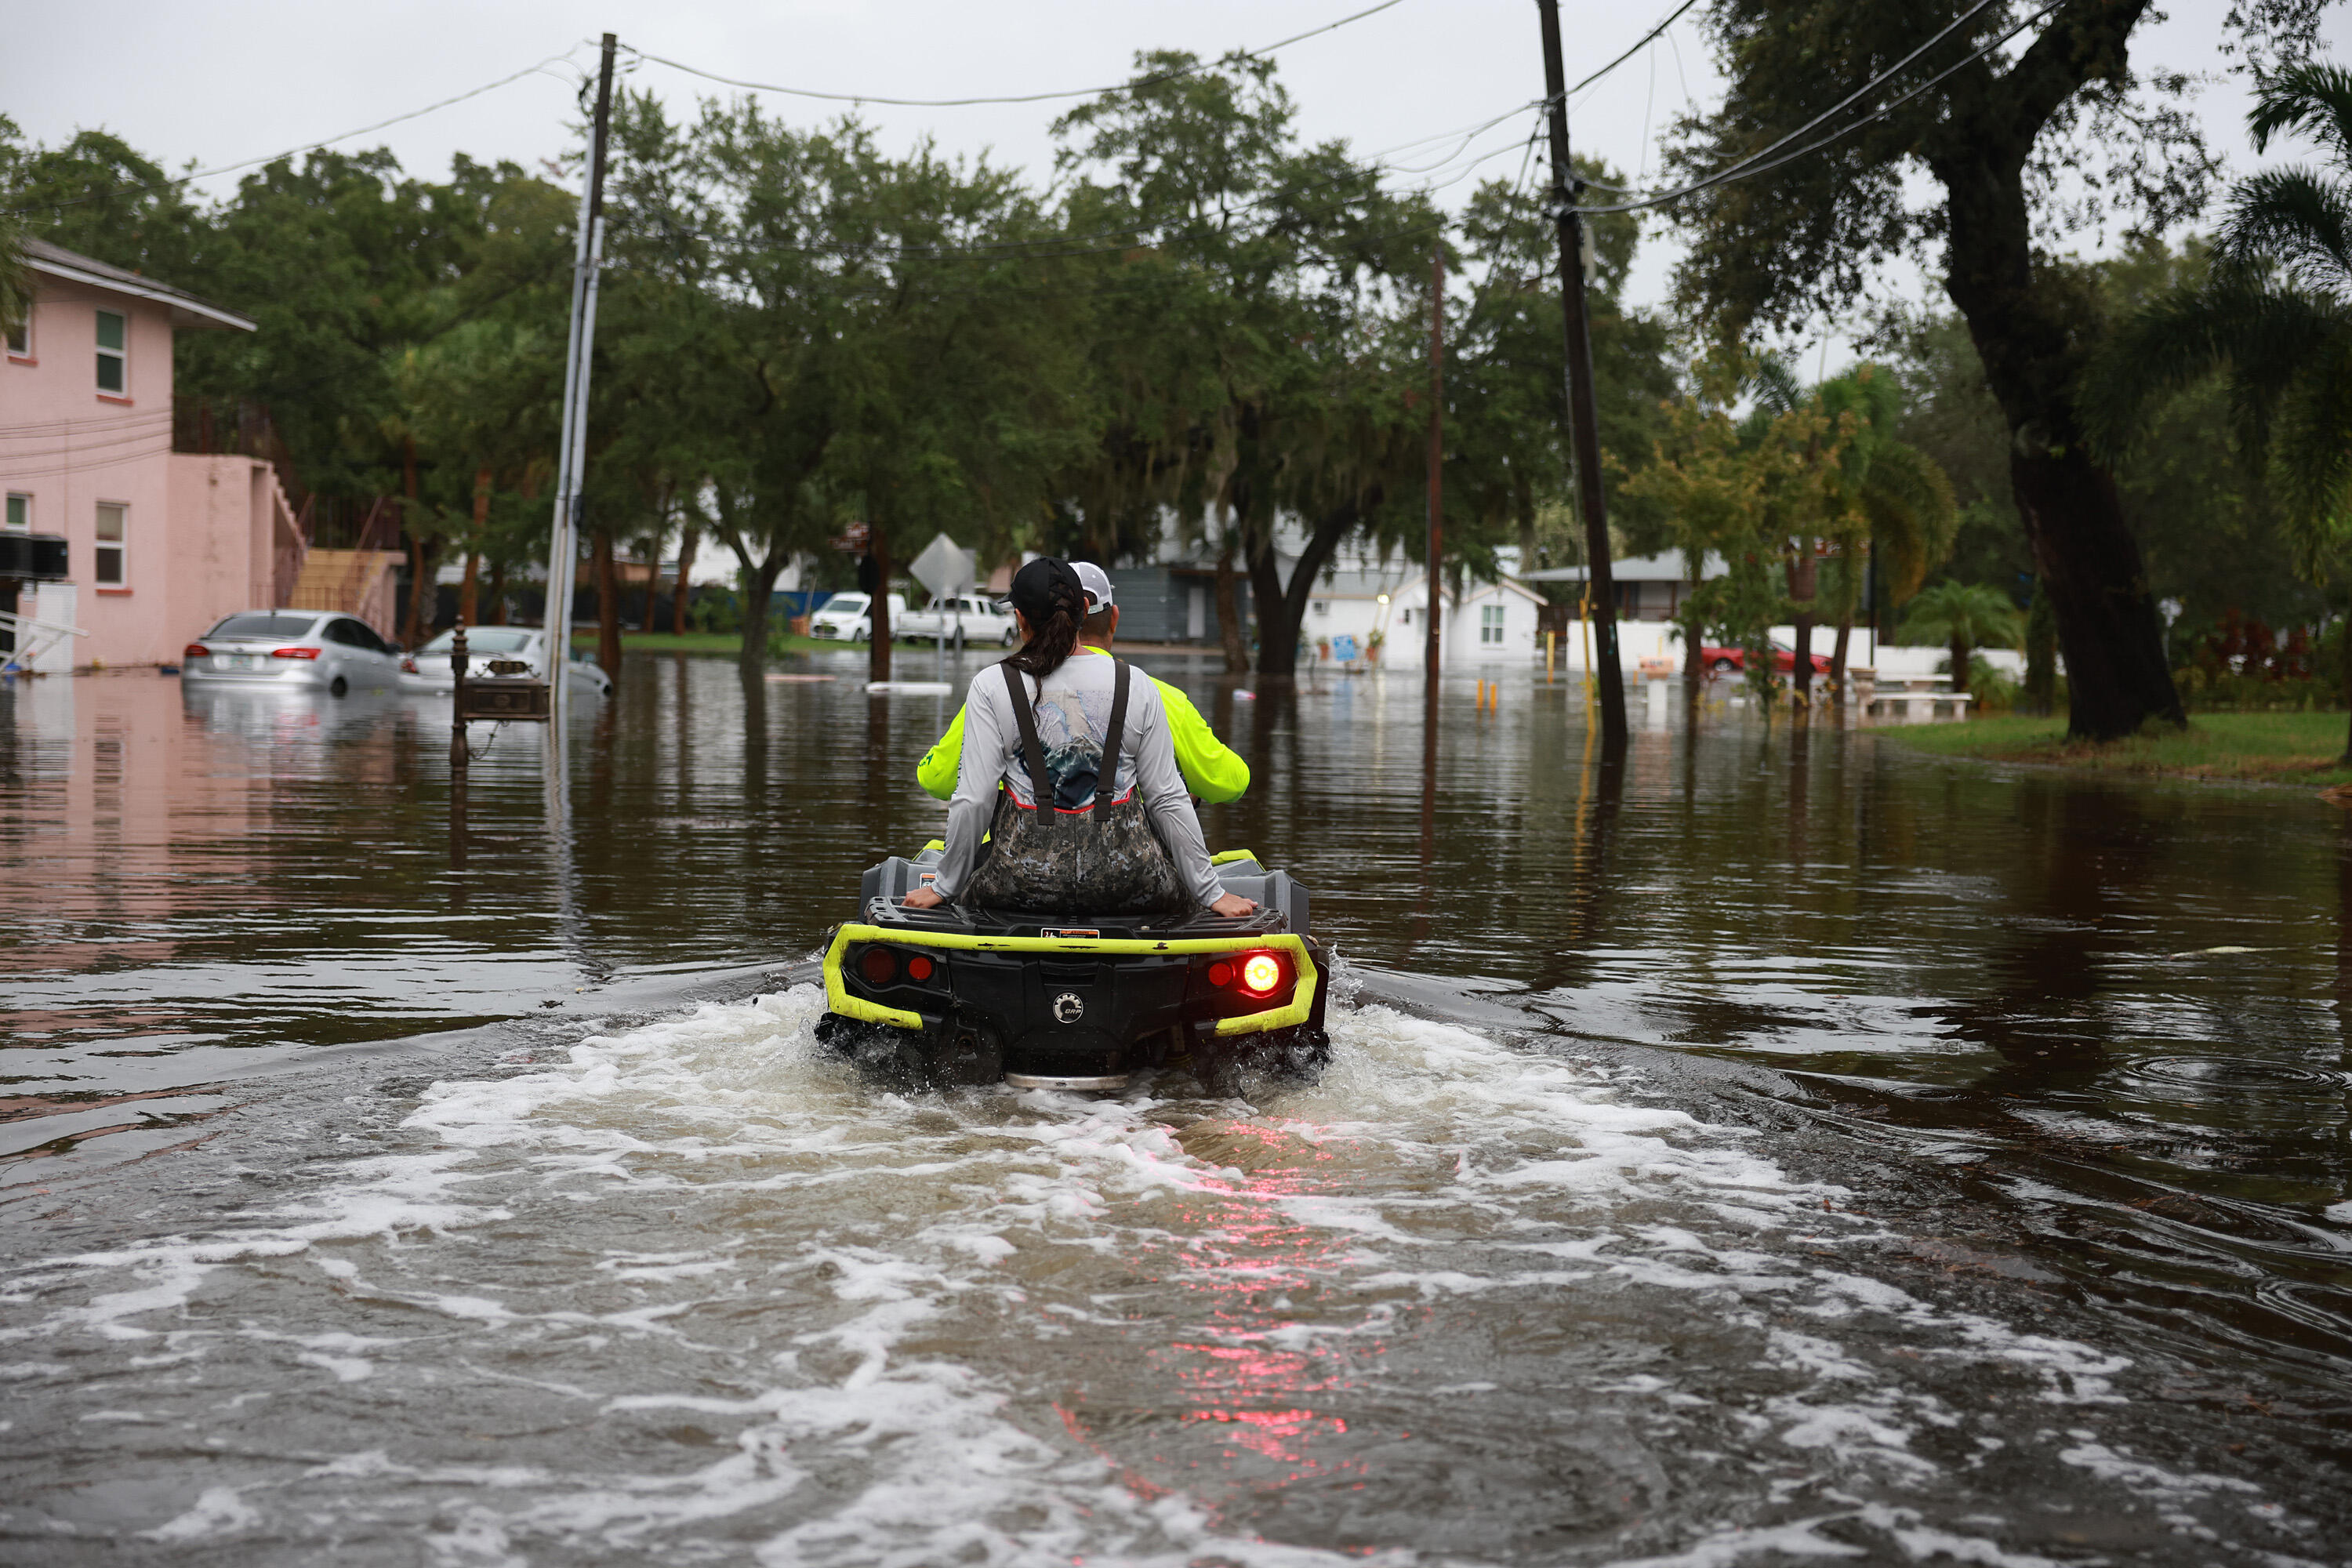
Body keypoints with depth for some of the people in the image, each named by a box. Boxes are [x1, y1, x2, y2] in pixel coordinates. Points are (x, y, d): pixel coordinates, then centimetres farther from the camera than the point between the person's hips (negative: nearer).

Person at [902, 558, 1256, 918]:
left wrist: (944, 887, 9)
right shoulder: (1137, 686, 0)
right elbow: (1167, 799, 2)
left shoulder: (990, 686, -4)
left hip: (1023, 884, -1)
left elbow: (973, 800, -6)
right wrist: (1211, 893, 12)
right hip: (1125, 883, 2)